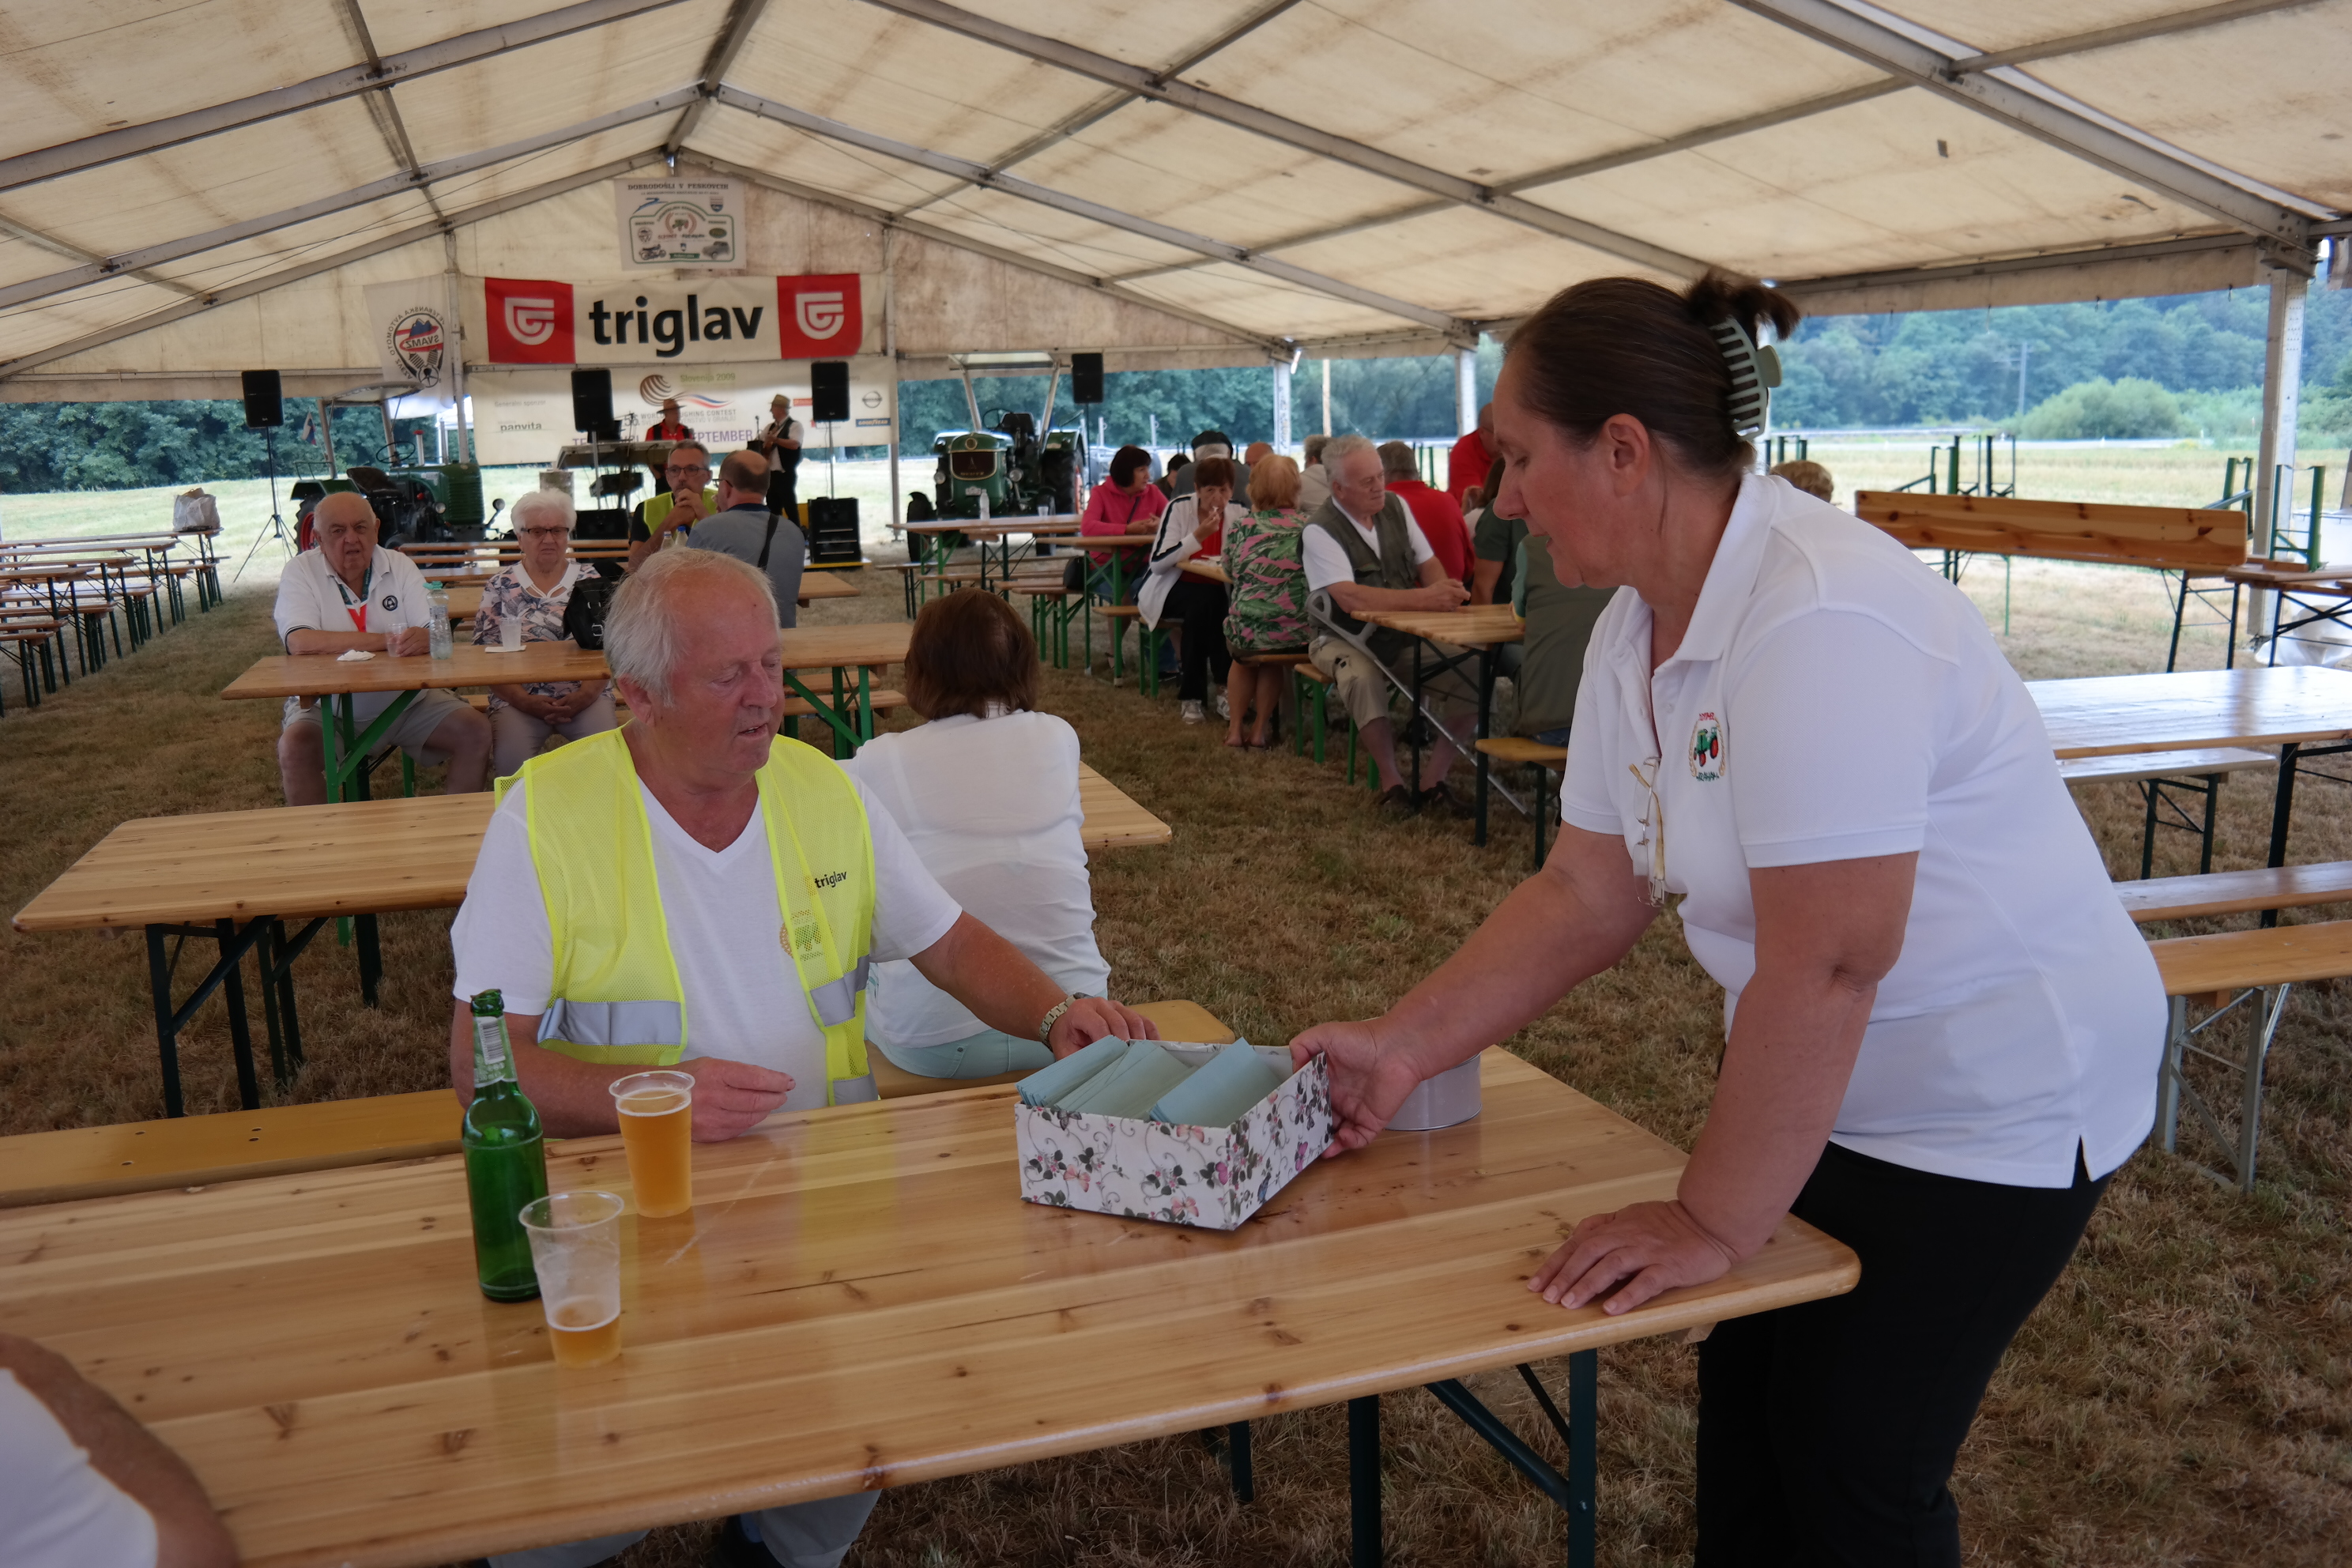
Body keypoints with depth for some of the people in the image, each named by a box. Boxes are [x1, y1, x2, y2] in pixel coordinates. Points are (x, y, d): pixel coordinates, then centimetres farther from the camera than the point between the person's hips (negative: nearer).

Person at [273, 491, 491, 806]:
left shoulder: (400, 566, 3)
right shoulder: (301, 571, -5)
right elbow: (301, 642, -21)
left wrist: (426, 638, -33)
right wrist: (386, 641, -22)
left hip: (405, 703, 2)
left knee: (476, 731, -17)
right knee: (295, 745, -30)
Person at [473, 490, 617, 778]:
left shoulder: (590, 579, 11)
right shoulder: (500, 588, 11)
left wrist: (586, 695, -13)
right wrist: (524, 701, -12)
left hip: (586, 697, 0)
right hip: (519, 698, 0)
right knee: (510, 757, -29)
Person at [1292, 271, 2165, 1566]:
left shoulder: (1820, 620, -31)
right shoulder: (1640, 630, -2)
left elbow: (1822, 965, -31)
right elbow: (1588, 892, 3)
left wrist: (1712, 1223, -21)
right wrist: (1401, 1045, -3)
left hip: (1994, 1100, -8)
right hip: (1823, 1083, 8)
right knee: (1743, 1393, 16)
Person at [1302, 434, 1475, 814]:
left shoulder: (1396, 506, 6)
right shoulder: (1319, 532, -14)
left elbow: (1429, 564, 11)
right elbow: (1350, 598, -27)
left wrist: (1445, 592, -14)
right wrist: (1424, 598, -33)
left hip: (1405, 637, 5)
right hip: (1346, 642, -5)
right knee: (1362, 678, -39)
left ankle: (1434, 780, -9)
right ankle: (1390, 780, -20)